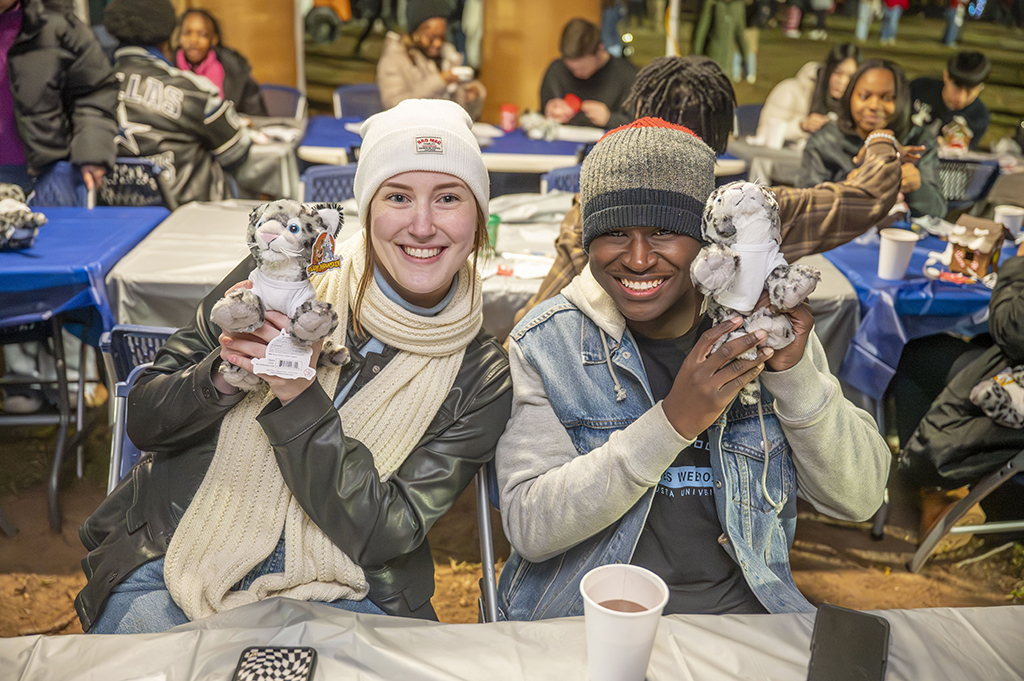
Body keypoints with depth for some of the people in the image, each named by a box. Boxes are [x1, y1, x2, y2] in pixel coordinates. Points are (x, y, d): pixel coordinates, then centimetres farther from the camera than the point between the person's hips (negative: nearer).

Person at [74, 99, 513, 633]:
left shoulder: (479, 377, -5)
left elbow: (382, 533, -13)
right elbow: (143, 420, 1)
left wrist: (298, 398, -25)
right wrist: (223, 376, -21)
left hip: (335, 593, 1)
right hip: (172, 564, 0)